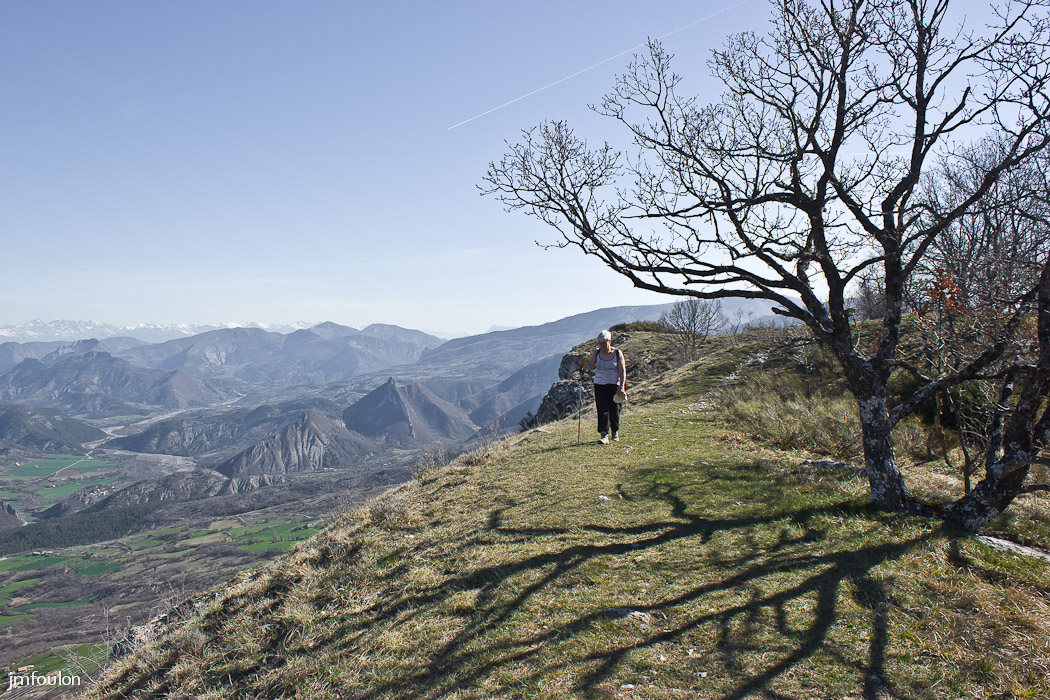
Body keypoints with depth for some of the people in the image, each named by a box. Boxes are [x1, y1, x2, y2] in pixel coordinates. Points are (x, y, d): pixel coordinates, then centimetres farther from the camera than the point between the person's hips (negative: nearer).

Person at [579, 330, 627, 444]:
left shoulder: (617, 353, -3)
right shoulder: (597, 352, 3)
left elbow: (622, 371, -4)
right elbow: (590, 366, -4)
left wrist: (621, 386, -12)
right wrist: (583, 363, -26)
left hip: (614, 385, -1)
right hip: (599, 385, 1)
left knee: (614, 410, 4)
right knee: (602, 410, -8)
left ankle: (615, 432, 26)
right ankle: (604, 435, -11)